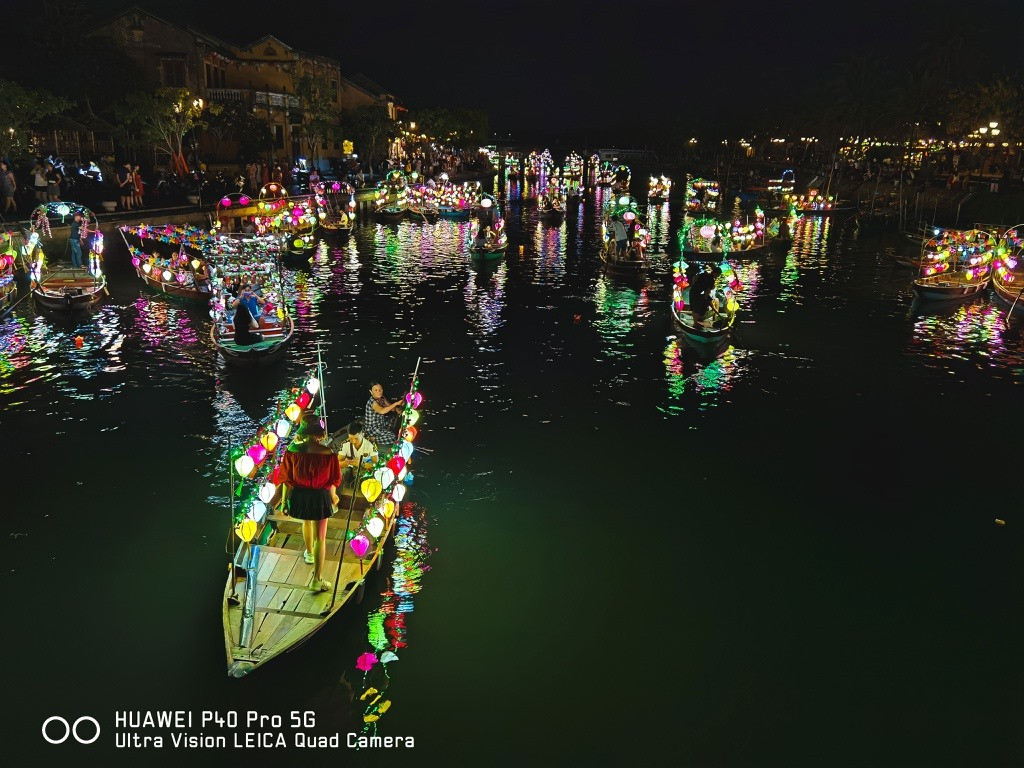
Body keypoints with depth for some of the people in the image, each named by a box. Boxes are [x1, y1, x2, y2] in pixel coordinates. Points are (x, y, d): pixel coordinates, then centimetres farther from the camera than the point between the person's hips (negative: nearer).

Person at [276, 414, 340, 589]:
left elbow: (287, 479, -6)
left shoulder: (293, 450, -17)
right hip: (320, 497, -3)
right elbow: (333, 480, -7)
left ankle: (309, 553, 58)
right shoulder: (327, 453, -20)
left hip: (299, 495, 3)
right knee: (320, 537, 6)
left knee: (306, 522, 33)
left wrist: (284, 500, 7)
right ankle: (317, 579, 7)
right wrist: (333, 496, 13)